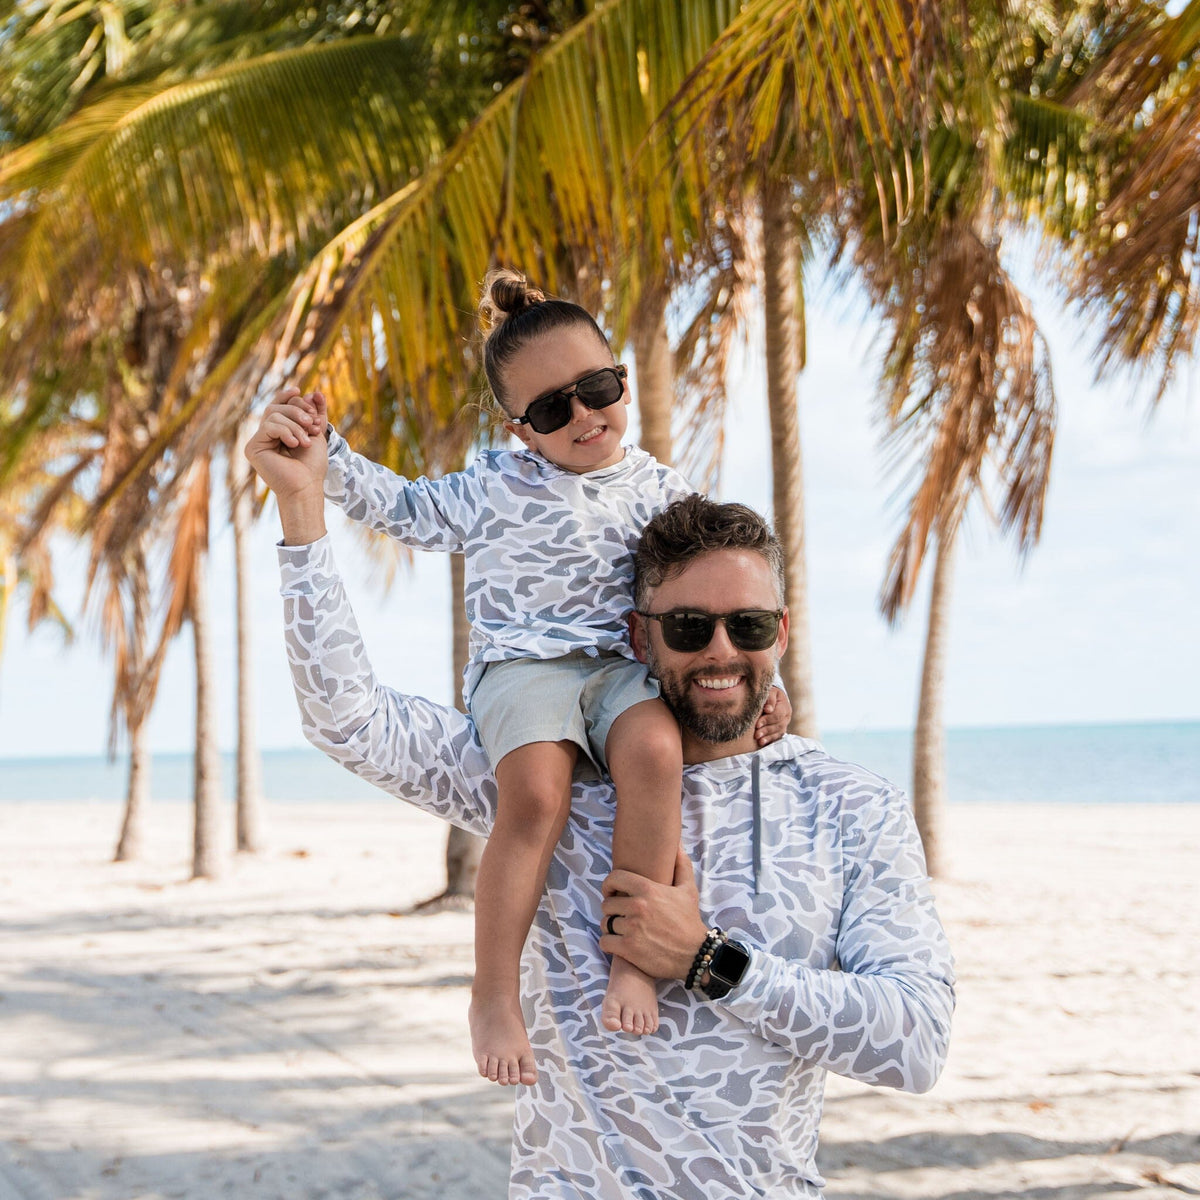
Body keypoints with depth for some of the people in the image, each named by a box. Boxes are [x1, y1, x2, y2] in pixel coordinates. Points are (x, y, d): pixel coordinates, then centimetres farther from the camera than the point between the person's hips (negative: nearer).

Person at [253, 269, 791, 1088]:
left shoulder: (658, 492, 12)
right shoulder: (492, 489, 8)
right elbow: (399, 505, 16)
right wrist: (325, 453, 1)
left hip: (622, 664, 2)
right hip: (523, 667, -1)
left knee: (655, 749, -34)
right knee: (536, 794, -31)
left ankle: (634, 955, -24)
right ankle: (496, 995, -19)